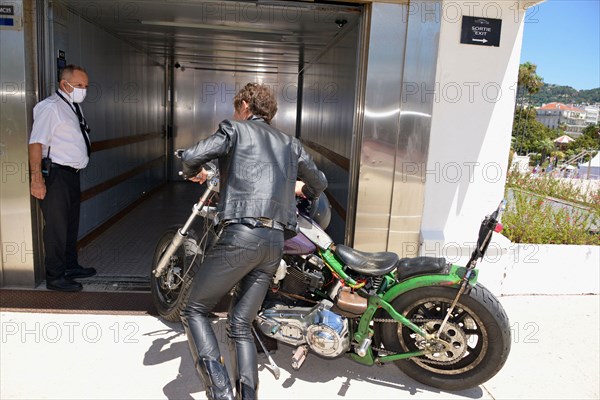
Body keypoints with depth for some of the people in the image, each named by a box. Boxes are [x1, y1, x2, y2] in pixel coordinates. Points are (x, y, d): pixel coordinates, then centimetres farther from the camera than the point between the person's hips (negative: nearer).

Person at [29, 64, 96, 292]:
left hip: (72, 174, 10)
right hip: (55, 174, -10)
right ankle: (55, 277, 7)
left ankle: (70, 267, 32)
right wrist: (37, 178, -27)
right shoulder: (50, 107, -13)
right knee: (57, 227, -3)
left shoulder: (74, 107, 16)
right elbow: (36, 143, -21)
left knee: (72, 224, 18)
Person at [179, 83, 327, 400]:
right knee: (241, 326, 13)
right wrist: (299, 190, 54)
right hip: (276, 243, 6)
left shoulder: (235, 129, 8)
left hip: (241, 234, -6)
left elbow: (191, 157, -5)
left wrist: (194, 173, 19)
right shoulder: (290, 143, 23)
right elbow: (319, 183, 32)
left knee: (194, 311, 8)